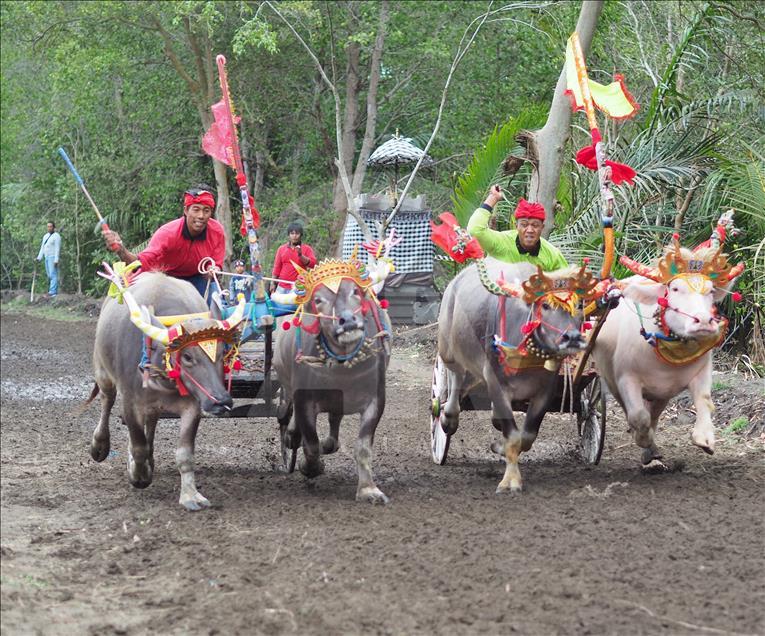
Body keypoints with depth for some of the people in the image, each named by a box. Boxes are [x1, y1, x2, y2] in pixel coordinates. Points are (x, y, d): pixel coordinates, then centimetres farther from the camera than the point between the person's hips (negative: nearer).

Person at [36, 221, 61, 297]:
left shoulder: (56, 236, -8)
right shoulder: (46, 236, 18)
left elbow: (57, 248, -14)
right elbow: (42, 248, 18)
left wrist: (56, 260, -20)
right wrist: (39, 258, 8)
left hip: (53, 258, -9)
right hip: (47, 258, 9)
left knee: (53, 275, -13)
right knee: (49, 276, 7)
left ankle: (52, 292, -18)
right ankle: (55, 291, 9)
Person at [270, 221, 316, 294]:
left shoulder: (307, 249, 4)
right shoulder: (281, 249, 13)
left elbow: (312, 263, -9)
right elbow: (277, 267, 14)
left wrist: (300, 255, -22)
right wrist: (273, 283, 9)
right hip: (283, 287, 3)